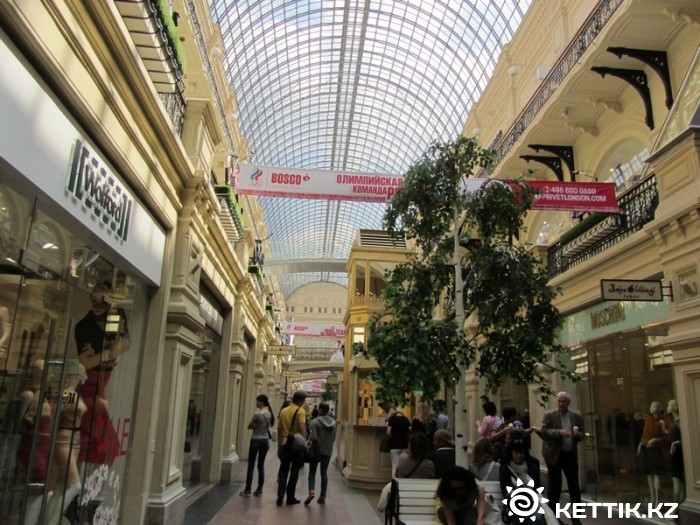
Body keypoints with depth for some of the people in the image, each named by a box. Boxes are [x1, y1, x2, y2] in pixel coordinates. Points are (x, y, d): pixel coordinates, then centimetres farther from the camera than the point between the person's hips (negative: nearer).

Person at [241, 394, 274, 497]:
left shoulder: (257, 414, -17)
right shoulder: (269, 413, 3)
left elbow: (249, 427, -7)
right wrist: (260, 427, 4)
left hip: (256, 440, -6)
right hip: (265, 440, 6)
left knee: (251, 465, 3)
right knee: (261, 465, 10)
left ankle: (247, 490, 7)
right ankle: (259, 490, 12)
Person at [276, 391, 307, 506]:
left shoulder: (283, 411, 9)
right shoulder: (300, 411, -9)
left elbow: (279, 429, 11)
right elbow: (302, 428, -19)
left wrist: (279, 446, 16)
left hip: (285, 444, 4)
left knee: (283, 470, 12)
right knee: (294, 471, 8)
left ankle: (280, 495, 0)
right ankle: (290, 497, 13)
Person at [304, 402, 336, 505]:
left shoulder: (315, 421, -14)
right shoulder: (333, 422, 0)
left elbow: (314, 437, -19)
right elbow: (334, 437, 5)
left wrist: (310, 445, -2)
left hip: (316, 450, -4)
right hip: (328, 451, 4)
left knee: (312, 472, 9)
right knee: (324, 473, 12)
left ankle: (311, 492, -11)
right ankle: (322, 497, 13)